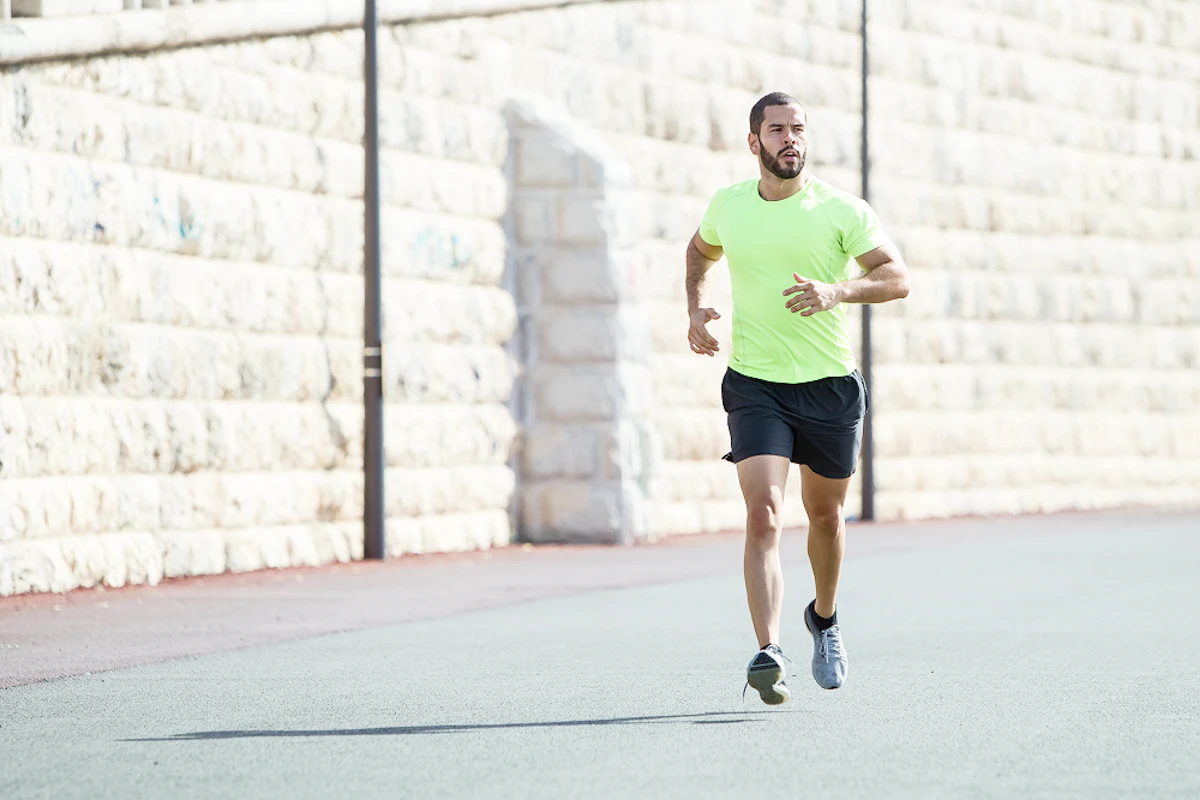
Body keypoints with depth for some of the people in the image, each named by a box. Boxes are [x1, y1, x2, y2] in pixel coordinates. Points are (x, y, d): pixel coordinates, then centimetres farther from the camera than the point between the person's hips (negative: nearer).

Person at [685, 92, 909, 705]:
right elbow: (701, 252, 26)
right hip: (754, 384, 0)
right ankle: (767, 653, -26)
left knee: (824, 515, 15)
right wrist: (695, 311, 9)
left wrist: (837, 291, -27)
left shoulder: (842, 210, -5)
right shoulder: (727, 206, 4)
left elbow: (897, 278, -10)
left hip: (830, 386, 0)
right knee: (764, 514, -18)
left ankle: (824, 618, 44)